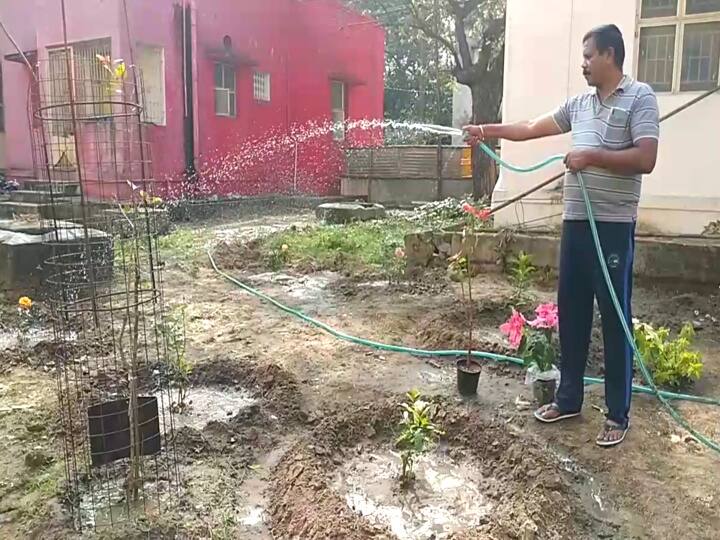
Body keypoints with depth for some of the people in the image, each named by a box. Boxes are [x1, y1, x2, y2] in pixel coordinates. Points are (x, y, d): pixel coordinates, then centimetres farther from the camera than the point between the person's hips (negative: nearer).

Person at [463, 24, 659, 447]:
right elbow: (532, 128, 22)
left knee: (615, 319, 1)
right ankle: (569, 399, 25)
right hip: (575, 222, 7)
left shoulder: (639, 97, -4)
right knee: (571, 314, 11)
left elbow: (645, 159, -14)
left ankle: (619, 414, 14)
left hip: (613, 226, -7)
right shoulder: (579, 103, 16)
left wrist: (592, 156, -15)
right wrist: (487, 132, 21)